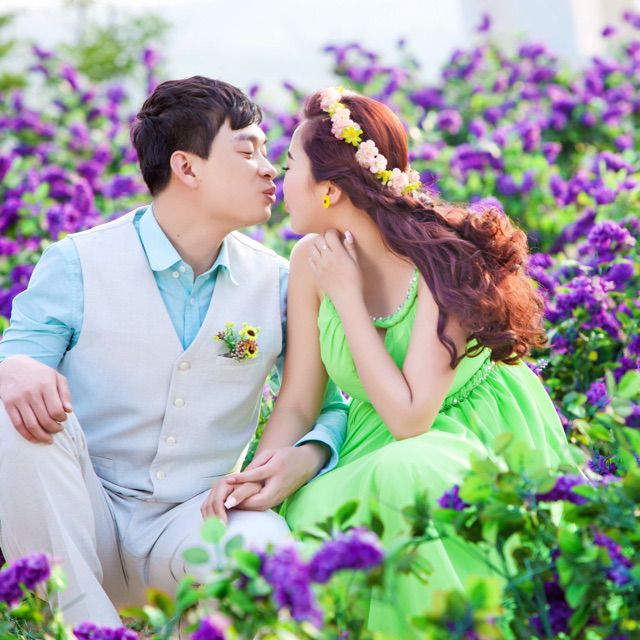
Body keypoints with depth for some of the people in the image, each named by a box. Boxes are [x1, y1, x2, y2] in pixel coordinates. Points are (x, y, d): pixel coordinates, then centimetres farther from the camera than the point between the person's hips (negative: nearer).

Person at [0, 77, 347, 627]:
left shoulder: (275, 282, 7)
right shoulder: (79, 263, -1)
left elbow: (331, 403, 11)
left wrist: (307, 454, -14)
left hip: (194, 519, 0)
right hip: (82, 517, 0)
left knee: (264, 545, -35)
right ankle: (83, 622, -26)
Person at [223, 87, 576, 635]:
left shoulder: (443, 261, -24)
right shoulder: (312, 260, -7)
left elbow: (410, 418, -28)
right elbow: (299, 400, -1)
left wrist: (347, 297, -25)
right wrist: (264, 471, -22)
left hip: (478, 434, -5)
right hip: (378, 444, 5)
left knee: (403, 472, -37)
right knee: (306, 517, -26)